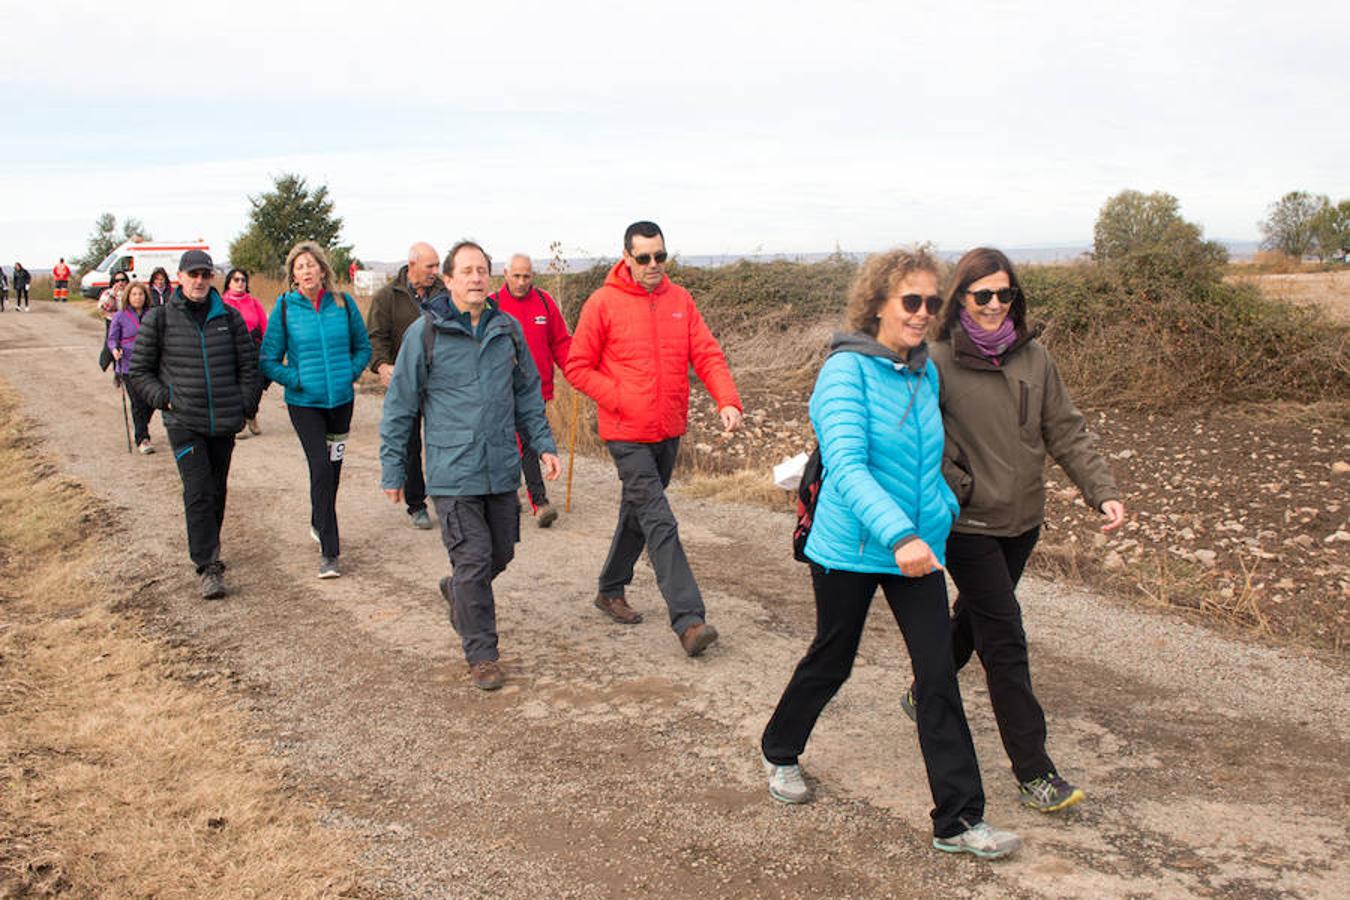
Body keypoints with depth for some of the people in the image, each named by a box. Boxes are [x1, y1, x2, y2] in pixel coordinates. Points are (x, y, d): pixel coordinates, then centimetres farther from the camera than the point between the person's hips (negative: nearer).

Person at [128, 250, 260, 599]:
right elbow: (139, 370, 6)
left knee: (217, 491, 13)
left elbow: (249, 364, 12)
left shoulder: (229, 317, 7)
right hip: (183, 422, -3)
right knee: (198, 492, -12)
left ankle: (207, 546, 32)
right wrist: (164, 398, -6)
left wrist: (247, 404, 2)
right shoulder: (159, 319, 1)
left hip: (224, 422, 3)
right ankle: (209, 567, -11)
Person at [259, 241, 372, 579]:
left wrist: (351, 373, -4)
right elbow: (269, 360, -1)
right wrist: (297, 380, -12)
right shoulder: (285, 307, -5)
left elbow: (363, 347, 11)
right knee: (320, 467, -12)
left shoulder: (343, 303, 0)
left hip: (341, 399, 3)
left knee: (333, 465, 16)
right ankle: (329, 551, -8)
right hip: (304, 402, -3)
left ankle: (319, 523, 41)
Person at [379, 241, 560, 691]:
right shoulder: (425, 333, -6)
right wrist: (393, 470, -1)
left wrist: (543, 444, 9)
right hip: (452, 473, -5)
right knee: (473, 561, -5)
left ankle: (457, 593, 46)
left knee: (501, 553, 15)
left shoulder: (507, 329, 6)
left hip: (502, 469, 5)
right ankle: (481, 655, 9)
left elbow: (528, 393, 17)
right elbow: (399, 406, -1)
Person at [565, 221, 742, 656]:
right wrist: (620, 399, -14)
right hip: (628, 435, -5)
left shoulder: (680, 299, 6)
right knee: (660, 523, -11)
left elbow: (707, 354, 0)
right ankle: (689, 620, -13)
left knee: (638, 513, 19)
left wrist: (727, 401, -15)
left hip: (669, 430, 6)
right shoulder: (603, 302, -7)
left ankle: (611, 591, 37)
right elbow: (577, 367, -4)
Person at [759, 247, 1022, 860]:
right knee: (831, 662, 14)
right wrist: (899, 534, -41)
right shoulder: (847, 370, -17)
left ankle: (959, 820, 8)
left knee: (939, 675, 0)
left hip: (918, 546, 5)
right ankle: (779, 753, 42)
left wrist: (945, 510, 9)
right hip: (849, 549, -5)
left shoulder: (926, 372, 4)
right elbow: (847, 466, -30)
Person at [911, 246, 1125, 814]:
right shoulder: (937, 362, -12)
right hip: (968, 525, -6)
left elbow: (1065, 432, 5)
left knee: (973, 619, 21)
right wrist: (954, 490, -19)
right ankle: (1033, 772, 2)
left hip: (1022, 519, 6)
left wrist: (1102, 491, -5)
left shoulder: (1034, 358, 3)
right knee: (1005, 640, -6)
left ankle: (924, 696, 47)